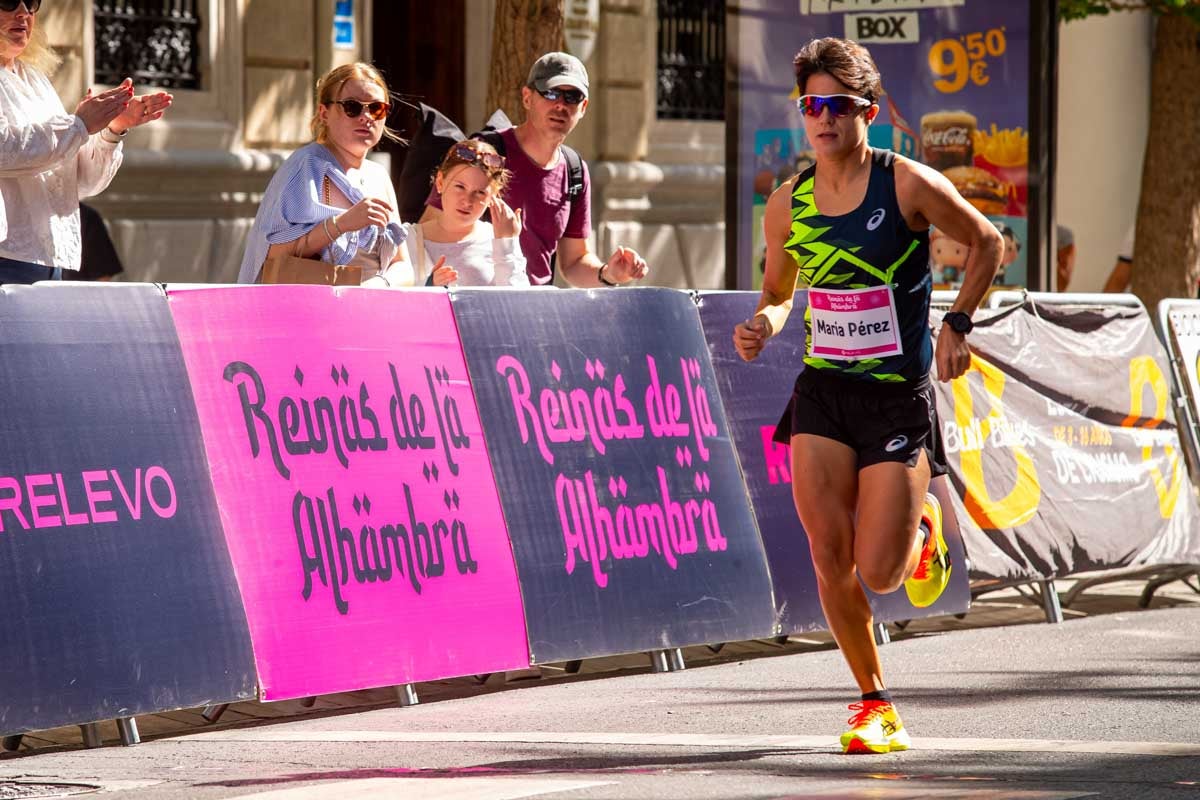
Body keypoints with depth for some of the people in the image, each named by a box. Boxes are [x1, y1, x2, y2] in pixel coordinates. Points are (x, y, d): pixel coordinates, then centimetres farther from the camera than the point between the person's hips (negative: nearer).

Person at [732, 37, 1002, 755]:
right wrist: (763, 326, -5)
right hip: (823, 393, 3)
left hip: (900, 396, -3)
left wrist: (957, 325, -6)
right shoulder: (787, 205, 2)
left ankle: (922, 527, 28)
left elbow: (987, 243, 4)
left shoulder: (909, 185, -10)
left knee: (878, 575, -8)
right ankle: (876, 703, 11)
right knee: (829, 560, -6)